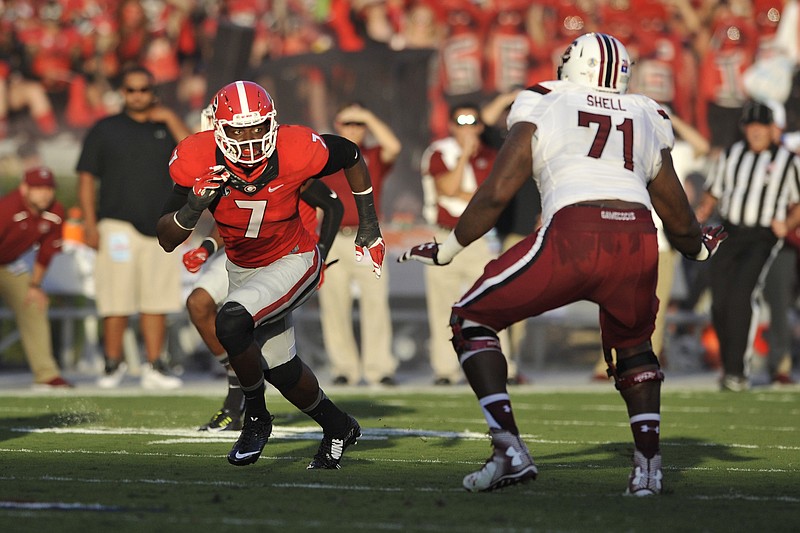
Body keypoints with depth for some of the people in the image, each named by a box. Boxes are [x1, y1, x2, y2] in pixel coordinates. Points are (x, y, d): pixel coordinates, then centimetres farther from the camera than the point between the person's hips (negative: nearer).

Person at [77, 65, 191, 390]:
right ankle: (113, 365, 3)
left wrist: (170, 119, -1)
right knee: (117, 301, -6)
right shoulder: (105, 129, 9)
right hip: (117, 225, -2)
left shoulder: (166, 128, 15)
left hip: (159, 226, 2)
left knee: (157, 300, 1)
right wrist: (90, 224, -5)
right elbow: (86, 178, 5)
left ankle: (154, 367, 4)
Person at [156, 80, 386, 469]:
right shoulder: (197, 162, -23)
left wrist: (369, 226, 0)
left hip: (292, 262, -4)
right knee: (280, 368, 15)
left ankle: (256, 417, -5)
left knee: (231, 323, -29)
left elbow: (351, 157, -5)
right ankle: (338, 427, 43)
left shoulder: (297, 152, -28)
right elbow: (167, 241, -17)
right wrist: (193, 207, -38)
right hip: (243, 270, 4)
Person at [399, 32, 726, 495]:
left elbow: (496, 194, 8)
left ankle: (510, 449, -2)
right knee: (632, 346, 33)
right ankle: (648, 465, 15)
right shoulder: (647, 122, 27)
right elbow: (681, 224, 32)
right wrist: (700, 248, 55)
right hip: (638, 241, 4)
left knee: (472, 321, 14)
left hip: (573, 238, -4)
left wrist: (446, 250, 22)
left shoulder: (542, 110, 18)